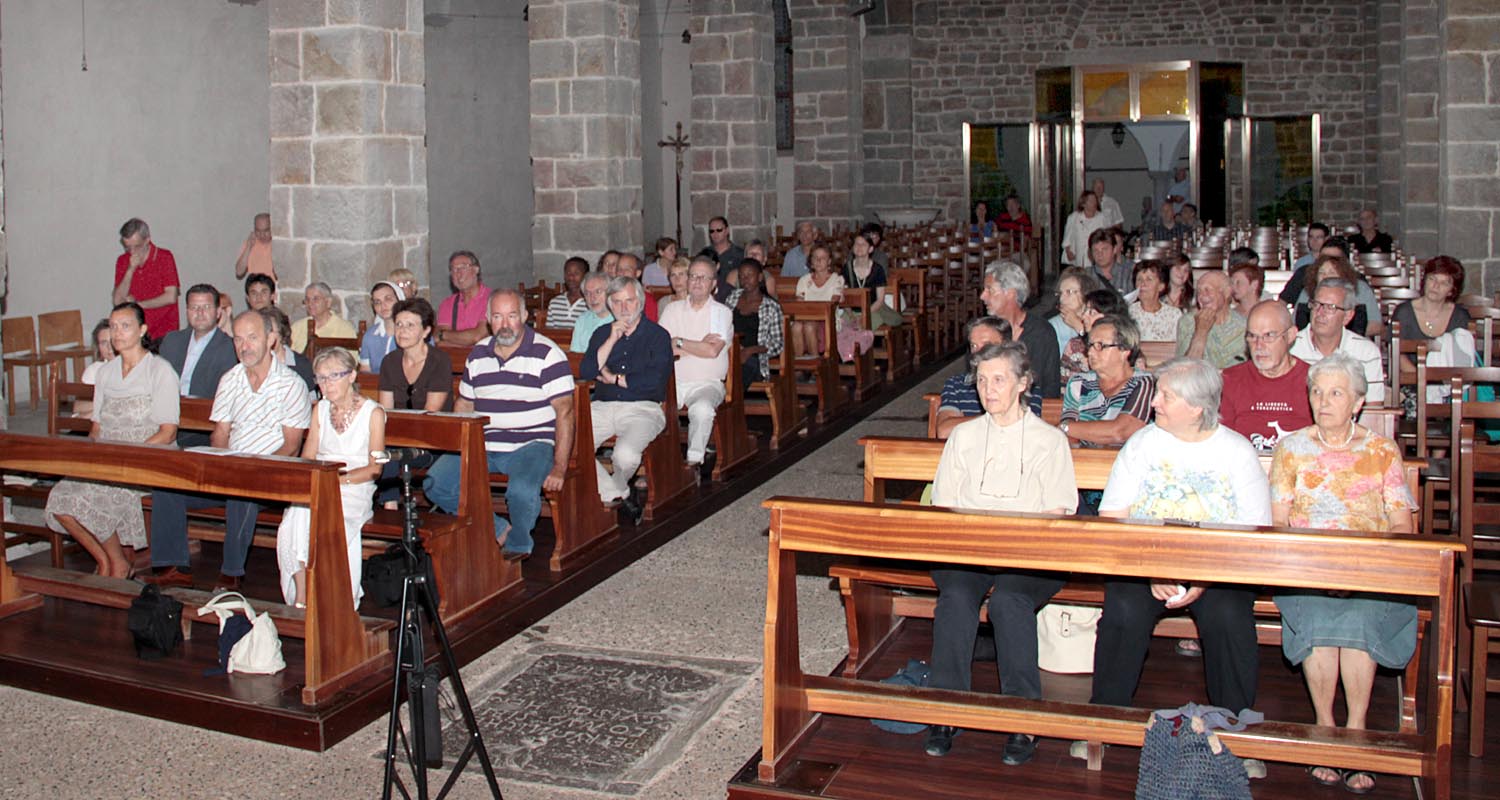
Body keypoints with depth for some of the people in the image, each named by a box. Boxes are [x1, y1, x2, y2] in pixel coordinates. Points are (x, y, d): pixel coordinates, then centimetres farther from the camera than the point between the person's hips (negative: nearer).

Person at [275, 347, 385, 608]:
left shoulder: (373, 412, 2)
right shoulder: (321, 409, 18)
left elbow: (374, 468, -3)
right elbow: (307, 460, 15)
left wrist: (340, 478, -18)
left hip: (356, 488, -4)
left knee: (318, 517, -34)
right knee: (295, 519, -30)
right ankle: (299, 598, -29)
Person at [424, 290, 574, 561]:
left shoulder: (547, 354, -6)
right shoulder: (477, 355, 12)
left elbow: (564, 412, -10)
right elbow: (464, 405, 21)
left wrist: (559, 467, -18)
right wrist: (453, 448, 5)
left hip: (531, 445, -5)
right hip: (482, 445, 6)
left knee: (521, 490, -34)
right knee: (434, 483, -12)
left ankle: (518, 544, 0)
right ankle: (497, 531, 4)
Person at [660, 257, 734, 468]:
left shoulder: (722, 312, 5)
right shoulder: (672, 310, 14)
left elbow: (712, 351, -11)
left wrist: (679, 342, -3)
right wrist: (700, 345, -8)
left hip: (707, 383, -3)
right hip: (672, 381, 3)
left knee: (702, 409, -36)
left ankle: (694, 460, -23)